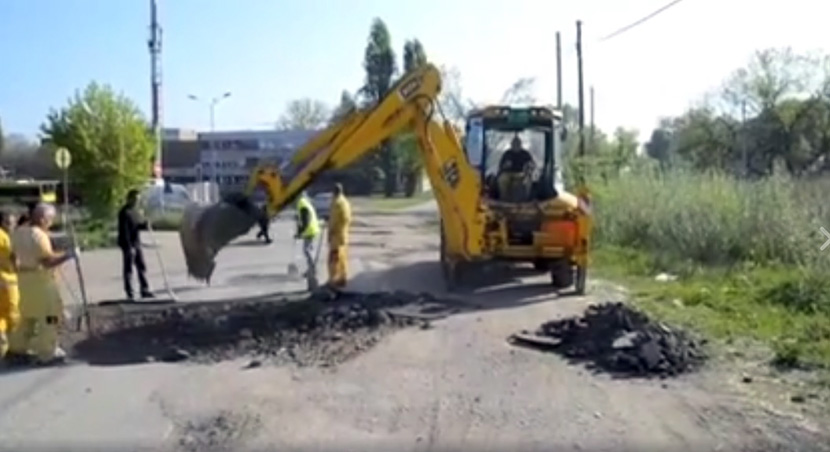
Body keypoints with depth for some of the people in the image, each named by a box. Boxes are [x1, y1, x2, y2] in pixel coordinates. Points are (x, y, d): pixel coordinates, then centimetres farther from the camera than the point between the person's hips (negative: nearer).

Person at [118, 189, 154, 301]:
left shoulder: (134, 210, 12)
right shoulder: (124, 212, -15)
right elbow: (124, 230, -20)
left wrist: (144, 224, -5)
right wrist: (129, 246, -23)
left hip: (136, 243, 9)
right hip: (128, 244, -9)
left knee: (141, 267, 10)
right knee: (128, 269, -1)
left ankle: (144, 290, 17)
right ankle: (130, 293, 5)